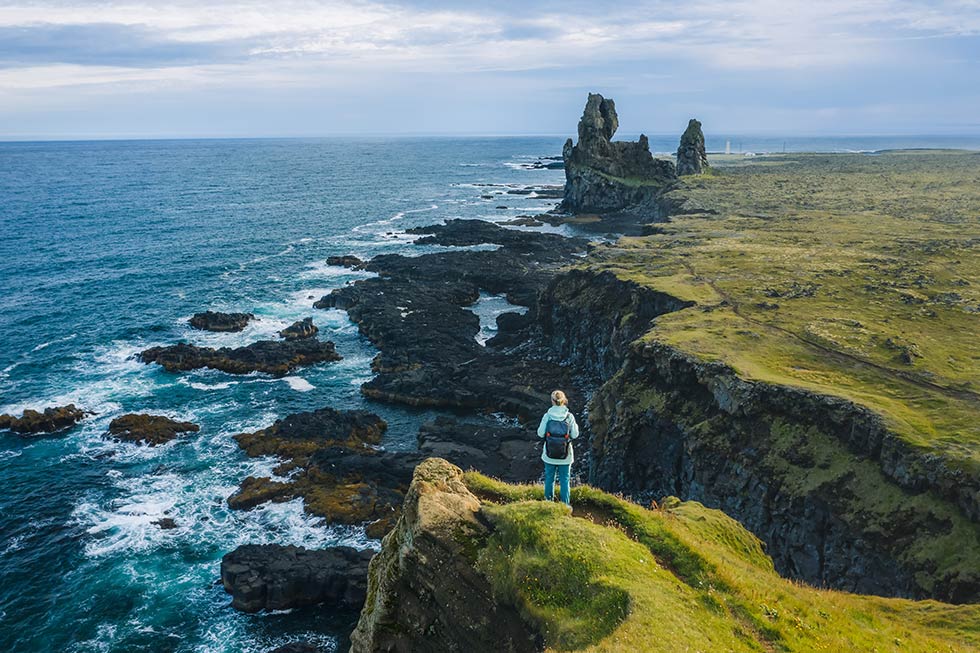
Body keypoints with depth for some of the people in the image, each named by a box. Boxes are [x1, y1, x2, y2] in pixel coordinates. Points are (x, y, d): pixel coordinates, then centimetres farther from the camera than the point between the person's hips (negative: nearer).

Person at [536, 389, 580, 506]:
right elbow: (574, 435, -7)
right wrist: (575, 426, 12)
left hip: (549, 454, 0)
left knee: (549, 478, 19)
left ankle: (548, 500, 31)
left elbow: (540, 434, -8)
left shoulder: (547, 416, -13)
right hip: (565, 455, 0)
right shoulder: (570, 417, -12)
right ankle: (565, 503, 20)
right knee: (564, 479, 13)